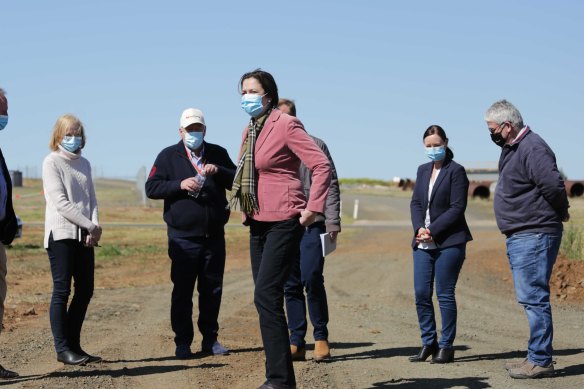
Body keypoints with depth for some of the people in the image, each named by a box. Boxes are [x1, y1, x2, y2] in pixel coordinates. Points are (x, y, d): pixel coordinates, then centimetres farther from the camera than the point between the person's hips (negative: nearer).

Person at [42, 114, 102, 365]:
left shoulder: (84, 164, 17)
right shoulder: (52, 162, -3)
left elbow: (91, 200, 12)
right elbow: (61, 203, -12)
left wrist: (95, 227, -7)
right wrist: (92, 226, -13)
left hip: (84, 236, 7)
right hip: (61, 234, -7)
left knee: (85, 290, 6)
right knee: (62, 290, -5)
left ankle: (73, 345, 14)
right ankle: (62, 349, -1)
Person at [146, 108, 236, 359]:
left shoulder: (218, 154, 11)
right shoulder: (169, 156, 3)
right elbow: (151, 188, -4)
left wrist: (219, 172, -13)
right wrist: (180, 184, -18)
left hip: (214, 236, 3)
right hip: (183, 237, -3)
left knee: (213, 289, 9)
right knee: (182, 291, 1)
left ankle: (210, 339, 19)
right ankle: (183, 343, 8)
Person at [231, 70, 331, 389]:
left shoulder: (286, 125, -10)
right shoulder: (250, 130, 14)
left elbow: (322, 166, -15)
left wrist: (313, 208, -17)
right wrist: (245, 209, 20)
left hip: (283, 222, -8)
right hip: (257, 223, 9)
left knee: (266, 296, -15)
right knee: (268, 299, 9)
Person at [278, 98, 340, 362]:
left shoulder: (315, 145, 4)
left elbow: (331, 185, 2)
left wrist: (332, 222, -6)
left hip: (312, 224, -3)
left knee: (312, 280, -12)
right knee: (291, 286, 5)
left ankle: (321, 337, 3)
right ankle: (296, 343, 10)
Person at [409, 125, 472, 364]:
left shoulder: (456, 171, -5)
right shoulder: (423, 170, 16)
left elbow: (457, 208, -11)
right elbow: (415, 203, 11)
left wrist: (433, 231, -16)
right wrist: (419, 228, -7)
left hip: (449, 242, -6)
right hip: (423, 243, 6)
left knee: (445, 294, -2)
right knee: (421, 293, 3)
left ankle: (446, 347, 7)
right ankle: (428, 343, 15)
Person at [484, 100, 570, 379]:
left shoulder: (532, 149, -17)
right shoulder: (512, 149, 15)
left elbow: (553, 184, -27)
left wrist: (560, 212, -10)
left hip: (534, 237, -11)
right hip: (519, 237, 11)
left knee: (534, 298, -8)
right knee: (529, 298, 15)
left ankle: (540, 361, -3)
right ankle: (537, 357, 24)